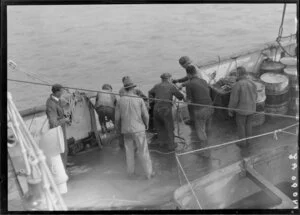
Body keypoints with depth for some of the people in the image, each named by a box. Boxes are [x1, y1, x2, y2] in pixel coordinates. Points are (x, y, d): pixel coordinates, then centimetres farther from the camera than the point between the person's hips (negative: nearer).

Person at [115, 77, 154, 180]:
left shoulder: (120, 101, -4)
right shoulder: (139, 100, -8)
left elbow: (117, 118, 0)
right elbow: (146, 116, -5)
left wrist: (120, 127, 18)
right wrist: (146, 125, 14)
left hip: (126, 130, 2)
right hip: (139, 129, -2)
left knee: (129, 152, 15)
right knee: (143, 152, 5)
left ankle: (131, 173, 22)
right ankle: (149, 173, 11)